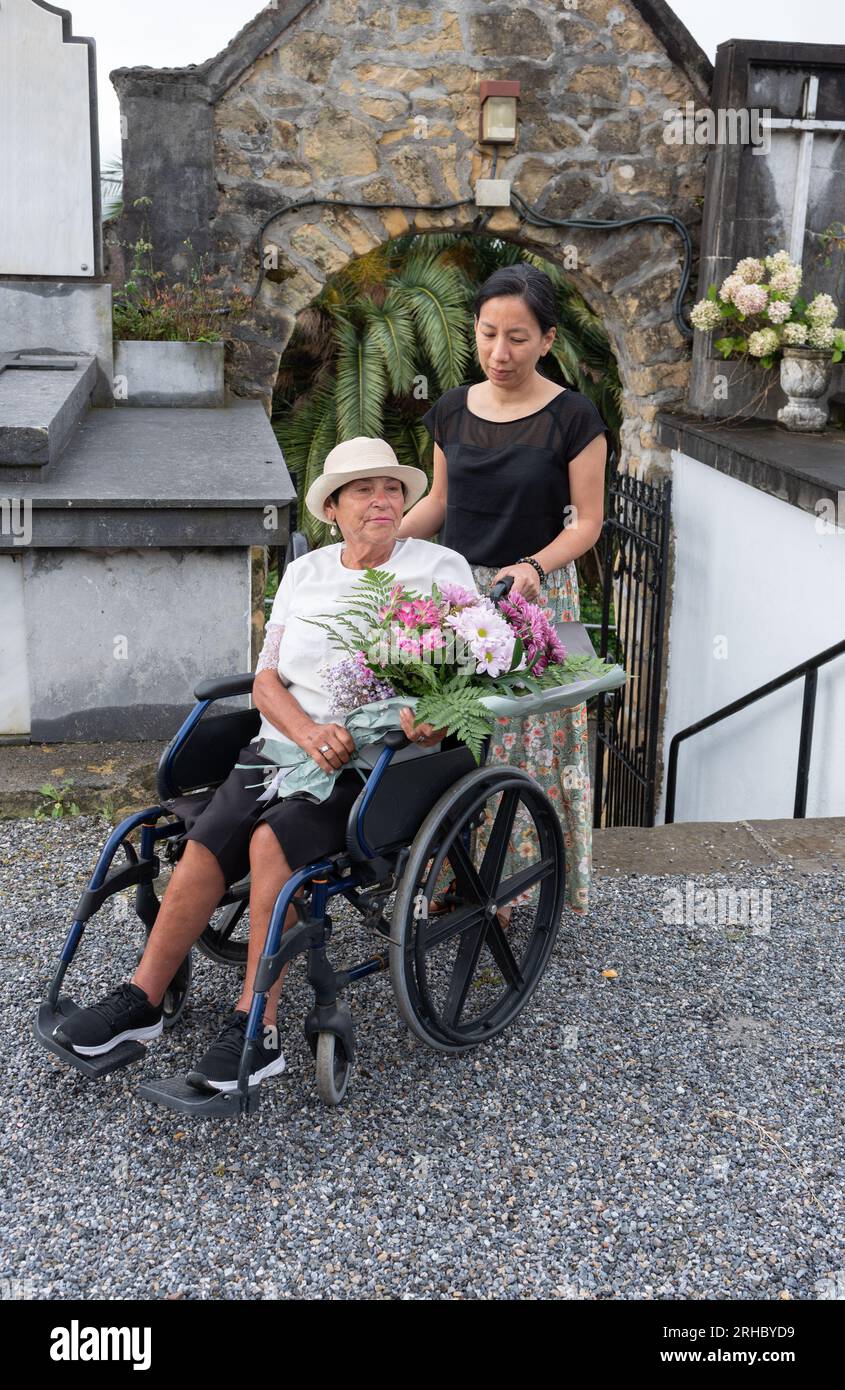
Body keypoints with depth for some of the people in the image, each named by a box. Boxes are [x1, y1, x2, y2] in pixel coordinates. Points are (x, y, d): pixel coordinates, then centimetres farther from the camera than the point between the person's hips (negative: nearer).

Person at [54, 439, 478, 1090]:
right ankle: (142, 1000, -6)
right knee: (206, 843, -19)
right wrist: (309, 731, -14)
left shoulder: (440, 569, 3)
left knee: (272, 841, -28)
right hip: (287, 742, 4)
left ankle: (257, 1029, -20)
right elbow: (267, 680, 7)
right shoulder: (305, 573, 14)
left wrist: (434, 718, -27)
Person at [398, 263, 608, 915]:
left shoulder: (573, 418, -8)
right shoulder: (453, 410, 6)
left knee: (525, 742, 1)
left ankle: (508, 882, 16)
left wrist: (533, 567, -22)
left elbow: (587, 521, -6)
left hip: (537, 598, -4)